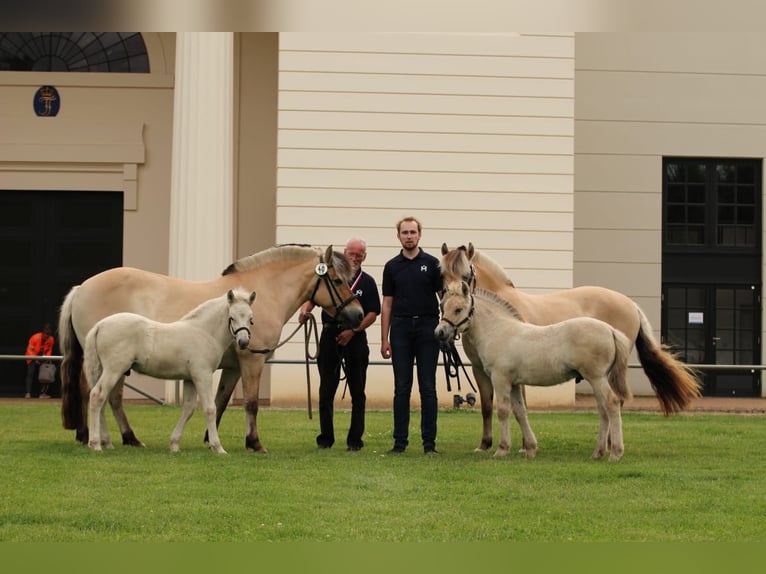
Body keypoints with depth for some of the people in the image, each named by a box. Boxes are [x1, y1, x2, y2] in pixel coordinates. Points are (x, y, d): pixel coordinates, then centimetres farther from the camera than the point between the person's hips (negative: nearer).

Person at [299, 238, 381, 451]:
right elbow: (311, 297, 2)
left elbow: (373, 313, 0)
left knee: (357, 392, 2)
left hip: (355, 338, 0)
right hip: (330, 335, 0)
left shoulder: (367, 282, 5)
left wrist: (353, 331, -12)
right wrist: (305, 309, -20)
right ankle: (325, 438, 10)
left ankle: (355, 439, 8)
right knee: (326, 390, 3)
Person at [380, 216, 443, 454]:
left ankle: (429, 441, 3)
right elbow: (387, 304, 7)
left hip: (427, 328, -1)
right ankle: (400, 441, 7)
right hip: (401, 329, 1)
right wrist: (384, 339, 1)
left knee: (428, 388, 0)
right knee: (401, 388, 3)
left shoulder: (432, 264, 2)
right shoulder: (392, 267, 7)